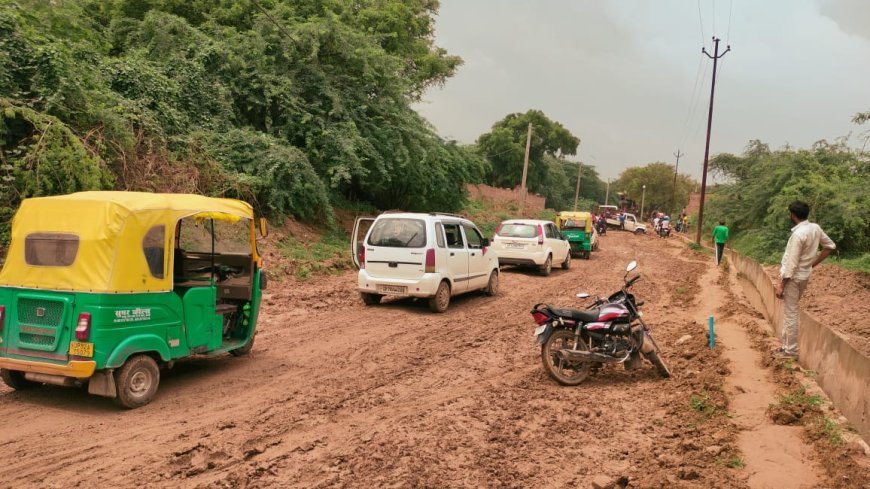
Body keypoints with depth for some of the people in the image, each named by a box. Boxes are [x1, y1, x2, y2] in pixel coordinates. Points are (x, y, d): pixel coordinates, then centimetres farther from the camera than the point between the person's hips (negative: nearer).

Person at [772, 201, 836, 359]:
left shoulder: (798, 234, -24)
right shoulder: (815, 228, 1)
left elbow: (791, 263, -22)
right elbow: (830, 246, 14)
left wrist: (781, 285, -16)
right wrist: (814, 263, 13)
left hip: (793, 277, -9)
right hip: (804, 275, 9)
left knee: (790, 314, 0)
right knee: (790, 312, 18)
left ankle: (791, 351, 7)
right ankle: (787, 345, 26)